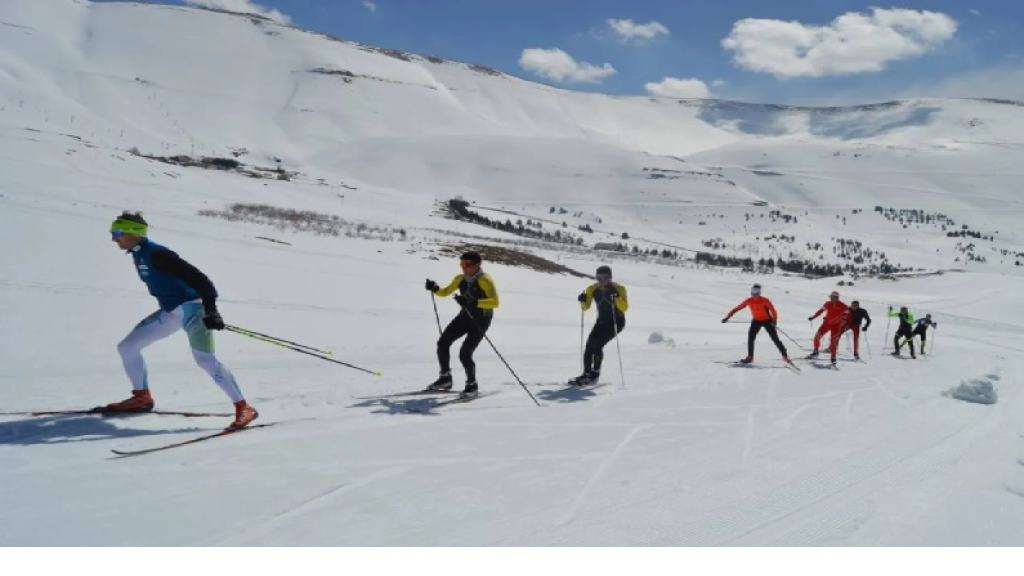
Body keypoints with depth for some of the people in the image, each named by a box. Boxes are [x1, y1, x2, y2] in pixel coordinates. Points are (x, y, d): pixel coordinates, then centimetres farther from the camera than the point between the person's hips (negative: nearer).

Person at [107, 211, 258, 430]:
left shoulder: (155, 254, -19)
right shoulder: (138, 255, 10)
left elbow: (195, 276, -25)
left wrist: (210, 310, -31)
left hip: (191, 307, -10)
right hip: (171, 312, 10)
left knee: (204, 358, -23)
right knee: (127, 346, 11)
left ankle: (243, 407, -20)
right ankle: (142, 397, 24)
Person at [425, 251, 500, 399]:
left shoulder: (485, 280, -21)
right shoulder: (461, 279, 0)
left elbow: (495, 302, -32)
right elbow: (446, 292, 13)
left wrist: (473, 302, -43)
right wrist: (435, 289, -9)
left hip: (480, 321, -7)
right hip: (465, 317, 7)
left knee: (465, 354, -13)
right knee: (442, 343, 5)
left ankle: (472, 386, 10)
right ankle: (445, 379, 23)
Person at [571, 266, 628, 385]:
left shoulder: (619, 289, -15)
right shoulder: (593, 289, -4)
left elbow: (625, 308, -21)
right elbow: (586, 307, 1)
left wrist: (617, 297, -36)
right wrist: (583, 301, -20)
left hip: (617, 322, -5)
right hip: (602, 322, 5)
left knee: (597, 344, -20)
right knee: (589, 345, -10)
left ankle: (595, 374, -11)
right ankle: (586, 373, 0)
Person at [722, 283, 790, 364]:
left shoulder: (765, 301, -23)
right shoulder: (749, 301, -15)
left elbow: (772, 310, -24)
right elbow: (737, 308, -13)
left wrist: (774, 320, -41)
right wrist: (727, 317, -18)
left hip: (767, 321, -3)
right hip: (756, 321, 3)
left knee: (775, 339, -1)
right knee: (750, 338, -9)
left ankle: (785, 355, 11)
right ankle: (750, 357, 4)